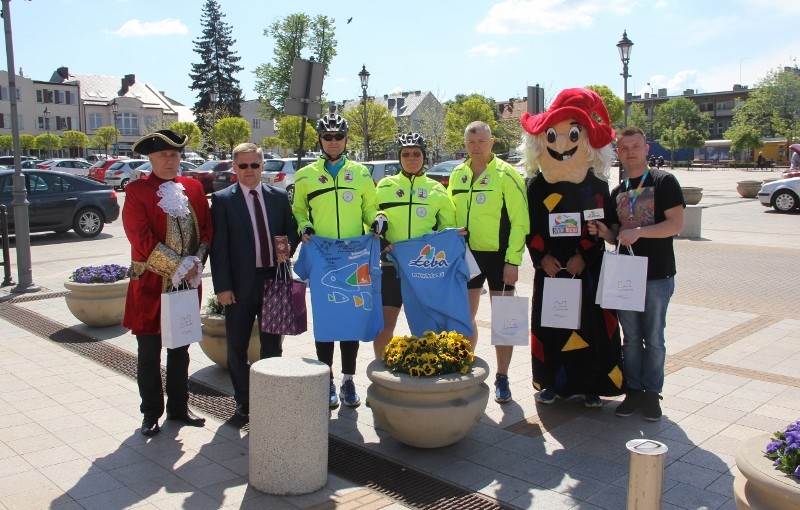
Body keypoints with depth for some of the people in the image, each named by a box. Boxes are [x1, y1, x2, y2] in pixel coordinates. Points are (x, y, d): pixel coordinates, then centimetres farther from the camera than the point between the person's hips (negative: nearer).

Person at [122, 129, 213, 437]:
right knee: (149, 353, 6)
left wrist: (197, 262, -9)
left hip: (187, 283, 4)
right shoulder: (137, 191, -7)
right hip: (151, 284, -4)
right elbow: (142, 239, -15)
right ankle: (151, 413, 20)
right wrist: (179, 267, -17)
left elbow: (207, 228, 7)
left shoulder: (193, 187, 7)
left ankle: (178, 407, 27)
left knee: (180, 349, 14)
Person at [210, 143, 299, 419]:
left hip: (274, 279, 3)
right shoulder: (222, 200, -3)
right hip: (240, 283, -3)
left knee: (272, 344, 13)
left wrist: (287, 248, -7)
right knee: (237, 347, 7)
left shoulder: (278, 196, 7)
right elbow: (218, 246, -7)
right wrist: (222, 286, -12)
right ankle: (243, 402, 21)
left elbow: (292, 228, 16)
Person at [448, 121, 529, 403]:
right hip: (467, 255, 5)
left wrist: (513, 261, -16)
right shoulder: (457, 175, 8)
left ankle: (502, 378, 16)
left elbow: (520, 221, -11)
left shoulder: (506, 174, -9)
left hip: (498, 255, -5)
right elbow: (451, 215, 17)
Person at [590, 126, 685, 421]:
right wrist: (604, 233, -4)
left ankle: (652, 393, 16)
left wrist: (638, 232, -21)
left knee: (653, 338, 4)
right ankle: (633, 391, 21)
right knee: (631, 337, 11)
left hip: (657, 275, -5)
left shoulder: (663, 182, -4)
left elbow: (676, 224, -13)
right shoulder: (618, 192, 14)